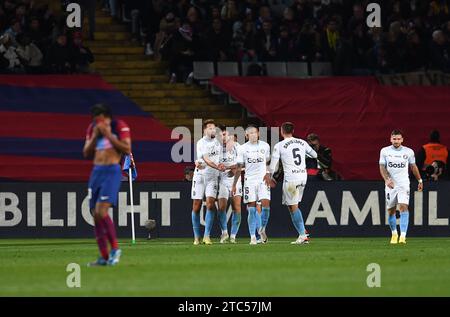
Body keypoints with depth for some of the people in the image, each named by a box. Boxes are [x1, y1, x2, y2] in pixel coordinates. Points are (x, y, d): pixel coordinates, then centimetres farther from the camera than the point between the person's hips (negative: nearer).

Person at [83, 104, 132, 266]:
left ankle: (115, 249, -6)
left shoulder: (120, 126, -4)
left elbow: (127, 150, -12)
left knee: (101, 211, -20)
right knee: (95, 215, 2)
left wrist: (108, 134, -14)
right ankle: (104, 257, 6)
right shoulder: (92, 128, 12)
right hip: (96, 171, 6)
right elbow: (86, 153, 11)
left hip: (112, 171, -6)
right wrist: (95, 136, -3)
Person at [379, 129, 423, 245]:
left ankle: (403, 236, -25)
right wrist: (386, 179, -20)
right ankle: (394, 234, 30)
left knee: (403, 207, -19)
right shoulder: (385, 151, 0)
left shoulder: (408, 152, 1)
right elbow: (382, 167, -4)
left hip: (404, 184, -1)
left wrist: (420, 180, 20)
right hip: (390, 185, 1)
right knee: (391, 210, 7)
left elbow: (413, 166, 15)